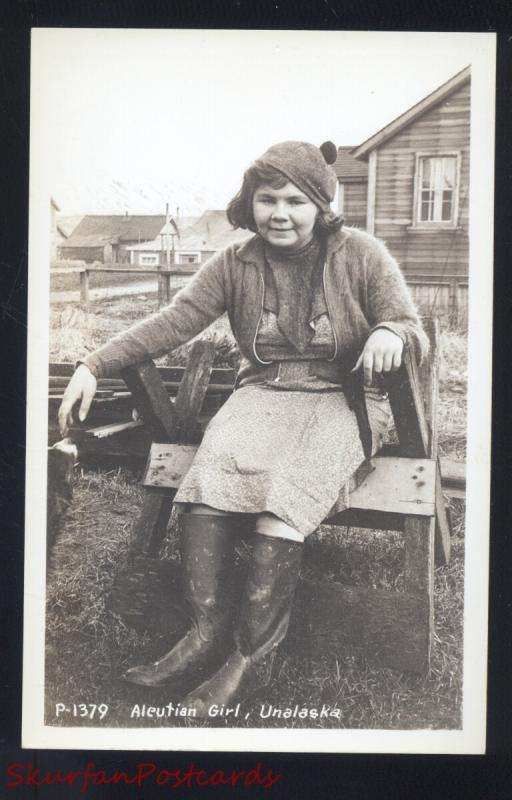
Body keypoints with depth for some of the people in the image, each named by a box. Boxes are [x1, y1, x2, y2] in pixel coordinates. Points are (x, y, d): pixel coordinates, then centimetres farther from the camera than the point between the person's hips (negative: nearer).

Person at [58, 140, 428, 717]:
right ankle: (209, 630, -25)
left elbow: (414, 333, -2)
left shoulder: (360, 254, -1)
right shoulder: (236, 264, 5)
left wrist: (391, 334, -27)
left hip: (341, 400, -2)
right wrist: (95, 365, -13)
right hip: (262, 393, 3)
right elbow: (172, 322, -2)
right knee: (215, 460, -29)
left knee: (284, 484, -31)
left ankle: (252, 652, -25)